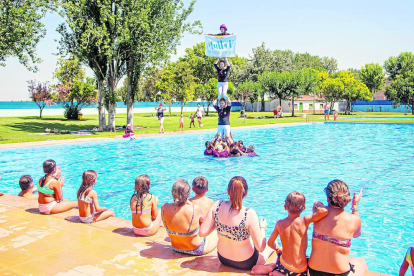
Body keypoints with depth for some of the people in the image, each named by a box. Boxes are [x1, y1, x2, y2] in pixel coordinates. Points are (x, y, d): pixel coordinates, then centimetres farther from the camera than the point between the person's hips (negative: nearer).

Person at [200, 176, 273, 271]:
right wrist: (262, 227, -6)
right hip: (245, 264, -5)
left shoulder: (217, 206, -20)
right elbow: (260, 248, -23)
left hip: (223, 259, 5)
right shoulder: (249, 214, -31)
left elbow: (202, 232, -16)